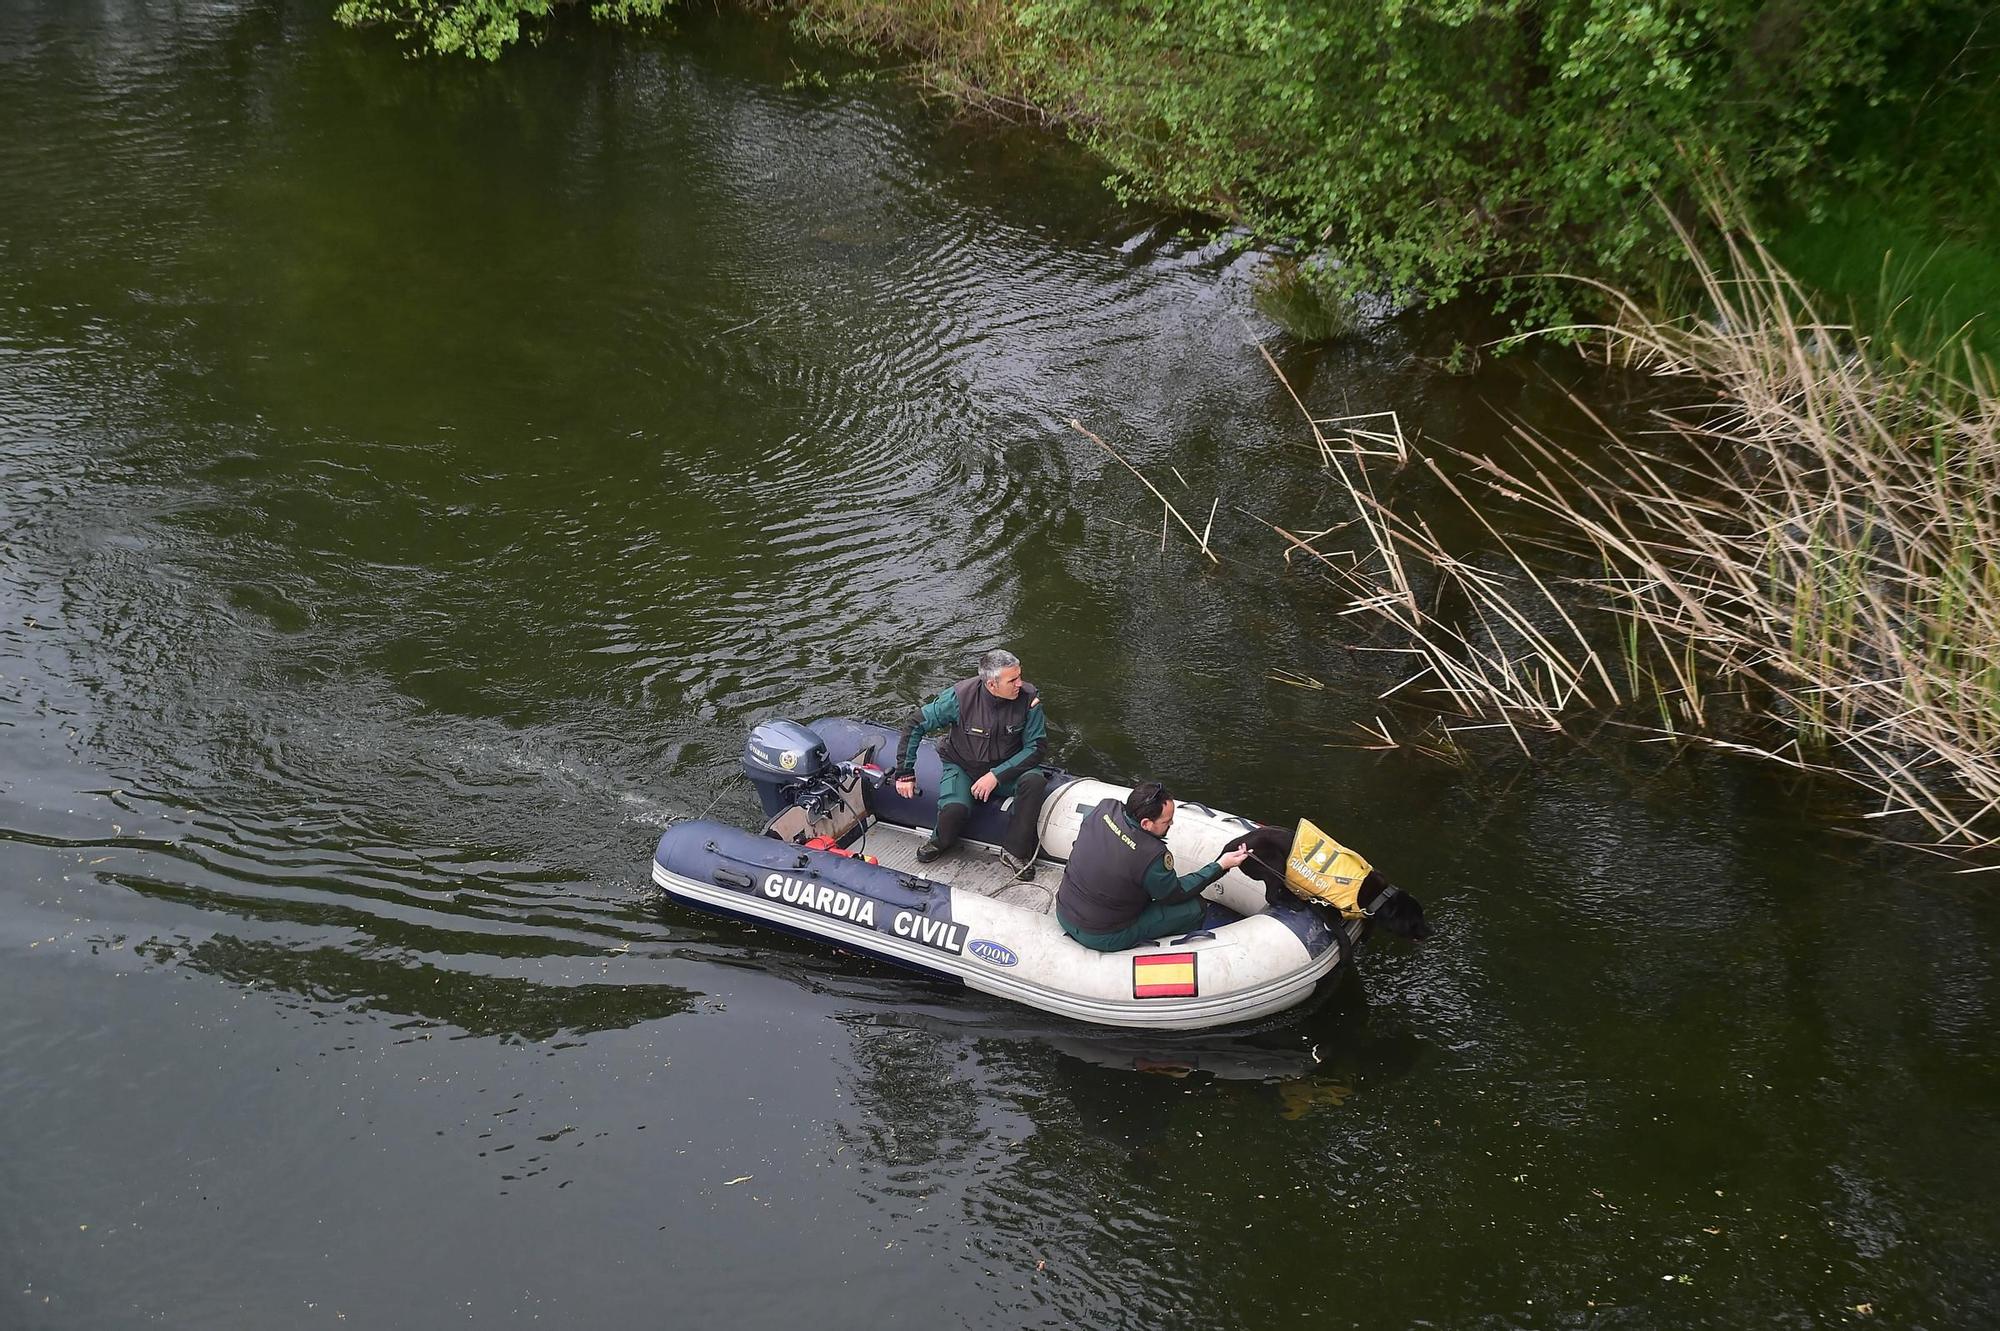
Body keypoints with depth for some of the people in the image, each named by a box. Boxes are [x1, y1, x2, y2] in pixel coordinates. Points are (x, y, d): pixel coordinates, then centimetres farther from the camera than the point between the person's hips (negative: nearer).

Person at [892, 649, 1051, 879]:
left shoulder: (1028, 698, -20)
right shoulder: (961, 696, -23)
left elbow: (1036, 746, -13)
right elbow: (916, 725, -12)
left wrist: (996, 775, -23)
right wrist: (904, 772, -11)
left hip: (1007, 766, 1)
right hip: (962, 767, -1)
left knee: (1034, 780, -31)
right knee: (954, 808, -31)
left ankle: (1015, 851, -14)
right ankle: (941, 842, 7)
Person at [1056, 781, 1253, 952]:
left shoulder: (1105, 808, -12)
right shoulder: (1152, 855, -30)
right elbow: (1176, 894, -10)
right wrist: (1220, 866, -5)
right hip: (1102, 938, -7)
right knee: (1193, 907, -3)